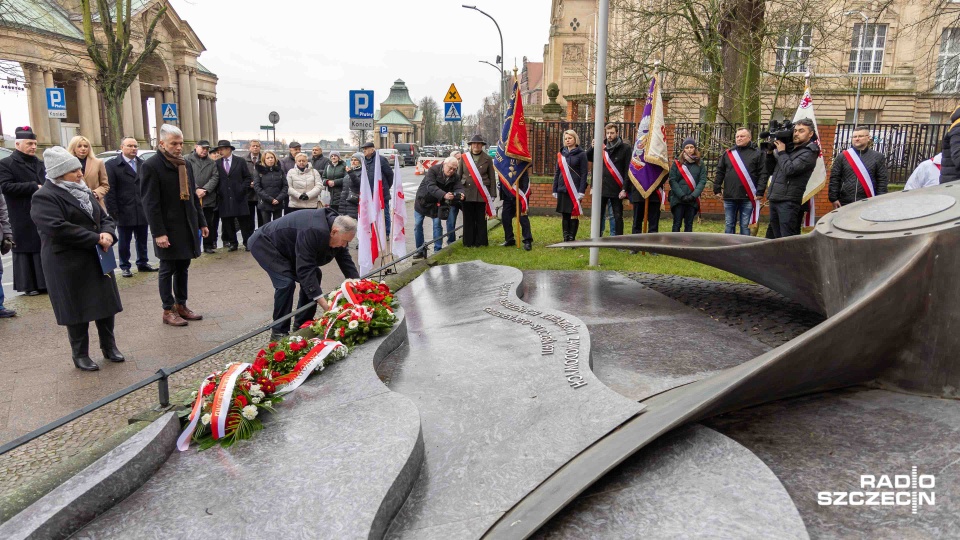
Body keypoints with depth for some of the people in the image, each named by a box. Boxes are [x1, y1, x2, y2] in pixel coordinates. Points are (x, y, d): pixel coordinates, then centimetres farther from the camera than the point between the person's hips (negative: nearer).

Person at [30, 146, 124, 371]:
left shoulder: (84, 191, 14)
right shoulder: (45, 197, -12)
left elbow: (105, 217, 14)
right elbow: (58, 228, -24)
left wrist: (108, 233, -9)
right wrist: (96, 239, -20)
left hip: (97, 260, 7)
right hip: (68, 265, -7)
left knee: (106, 303, 10)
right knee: (78, 310, 3)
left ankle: (109, 347, 24)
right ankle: (80, 355, 17)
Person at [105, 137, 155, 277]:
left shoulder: (143, 164, 8)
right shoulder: (112, 165, -3)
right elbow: (110, 191, -6)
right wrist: (113, 212, -11)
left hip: (142, 211, 3)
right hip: (124, 212, -3)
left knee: (142, 240, 14)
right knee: (124, 242, 7)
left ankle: (142, 263, 27)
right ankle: (125, 267, 17)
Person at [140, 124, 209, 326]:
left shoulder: (185, 165, 12)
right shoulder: (151, 166, -10)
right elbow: (150, 203, -13)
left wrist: (201, 223, 14)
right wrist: (158, 233, -18)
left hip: (187, 227, 6)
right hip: (168, 229, -6)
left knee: (183, 268, 11)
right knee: (168, 270, 3)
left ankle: (181, 305, 21)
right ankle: (168, 311, 11)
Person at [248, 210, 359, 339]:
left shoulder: (337, 231, -11)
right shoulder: (313, 232, -39)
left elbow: (345, 259, -3)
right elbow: (305, 269, -39)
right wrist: (324, 304, -40)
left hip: (285, 247, 9)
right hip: (264, 242, -9)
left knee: (314, 274, 1)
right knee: (287, 281, -25)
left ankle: (302, 325, 11)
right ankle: (279, 332, -10)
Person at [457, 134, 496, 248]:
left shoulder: (487, 159, 5)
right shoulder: (464, 157, 7)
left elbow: (492, 178, 5)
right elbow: (458, 175, 9)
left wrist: (492, 195, 0)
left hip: (482, 194, -1)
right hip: (467, 193, 1)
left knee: (481, 219, 4)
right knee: (468, 219, 4)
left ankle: (480, 241, 13)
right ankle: (469, 241, 13)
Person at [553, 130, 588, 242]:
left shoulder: (581, 154, -2)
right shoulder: (562, 153, 10)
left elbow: (584, 174, -6)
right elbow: (557, 172, 13)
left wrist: (581, 191, -13)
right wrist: (555, 189, 8)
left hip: (575, 190, -4)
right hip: (562, 189, 4)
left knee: (573, 215, 0)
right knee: (565, 215, 7)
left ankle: (572, 240, 6)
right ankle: (565, 239, 13)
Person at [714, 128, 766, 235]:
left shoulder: (757, 153, 1)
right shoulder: (728, 153, 11)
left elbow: (763, 174, -4)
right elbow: (719, 172, 11)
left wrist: (759, 192, -11)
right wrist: (717, 189, 5)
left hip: (748, 197, -3)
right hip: (729, 197, 3)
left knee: (745, 226, 3)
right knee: (729, 226, 9)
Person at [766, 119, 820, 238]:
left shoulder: (809, 153, -4)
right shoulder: (789, 148, 17)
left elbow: (790, 170, -18)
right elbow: (770, 169, 19)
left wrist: (781, 152, -6)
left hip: (788, 202, -8)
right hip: (774, 200, 8)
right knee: (777, 238, 12)